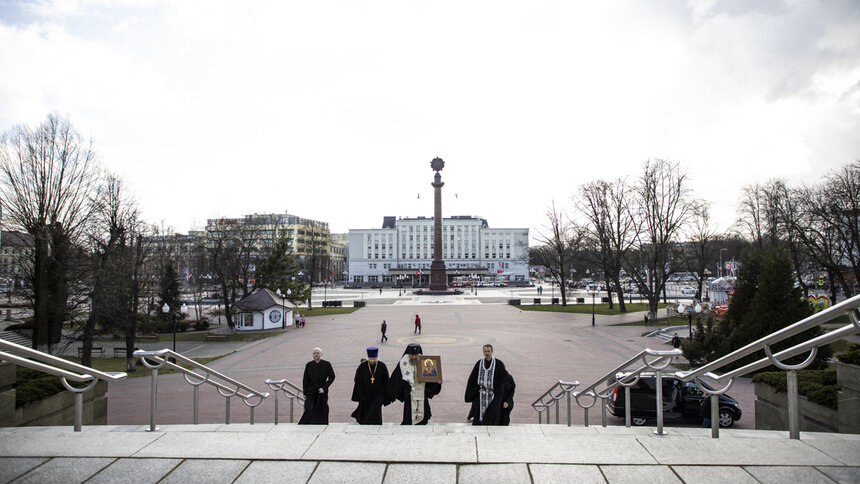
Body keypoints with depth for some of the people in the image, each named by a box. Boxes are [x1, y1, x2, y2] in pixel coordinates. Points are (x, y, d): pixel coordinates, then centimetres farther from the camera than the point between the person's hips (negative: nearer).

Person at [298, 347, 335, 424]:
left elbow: (332, 377, 0)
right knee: (309, 411, -11)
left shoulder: (327, 364, -2)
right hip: (311, 392, 1)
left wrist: (324, 388, -9)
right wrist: (305, 393, 2)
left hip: (322, 392, 0)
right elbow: (305, 379, 6)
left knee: (322, 412, 1)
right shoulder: (309, 365, 3)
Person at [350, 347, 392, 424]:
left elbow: (386, 383, -1)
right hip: (366, 395, 1)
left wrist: (386, 397, 0)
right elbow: (358, 382, -3)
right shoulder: (362, 366, -8)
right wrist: (361, 396, -6)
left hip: (378, 395, -1)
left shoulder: (382, 366, -8)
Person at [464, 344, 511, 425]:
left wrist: (496, 390, -7)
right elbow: (472, 378, 8)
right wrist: (477, 389, -2)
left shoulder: (498, 363, -5)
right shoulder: (479, 363, 3)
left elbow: (503, 377, -3)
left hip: (494, 395, -2)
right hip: (481, 394, 3)